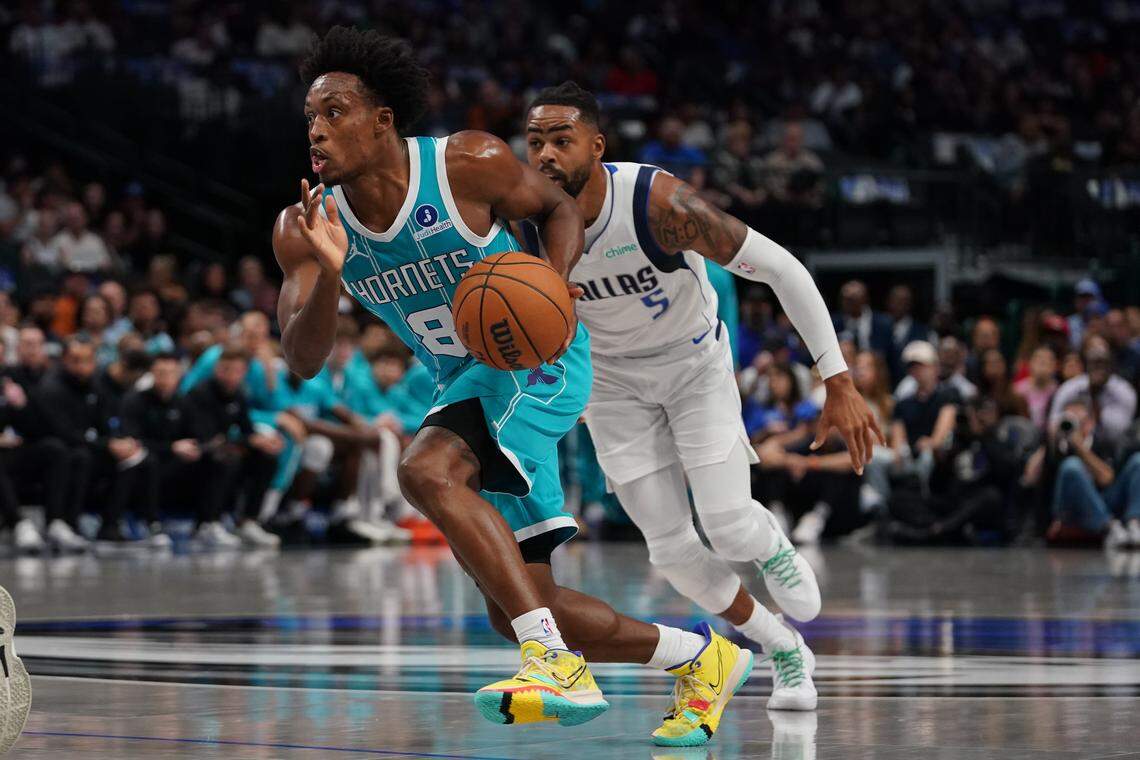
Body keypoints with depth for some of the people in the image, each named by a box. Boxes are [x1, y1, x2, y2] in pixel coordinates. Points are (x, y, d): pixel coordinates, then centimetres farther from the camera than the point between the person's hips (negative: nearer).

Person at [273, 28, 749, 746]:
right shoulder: (306, 228, -10)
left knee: (427, 472, -34)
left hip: (537, 359, -6)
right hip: (464, 384, 6)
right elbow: (305, 359, -16)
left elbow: (558, 206, -1)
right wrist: (327, 275, -35)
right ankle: (702, 658, 26)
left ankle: (556, 662, -35)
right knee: (519, 612, 6)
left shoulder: (467, 162, -19)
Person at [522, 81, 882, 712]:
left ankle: (772, 548, 26)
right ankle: (781, 647, 24)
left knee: (729, 529, -14)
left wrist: (839, 384, -29)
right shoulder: (524, 225, -24)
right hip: (613, 377, 3)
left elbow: (782, 269, -28)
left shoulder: (659, 204, -34)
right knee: (670, 548, -1)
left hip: (694, 360, -3)